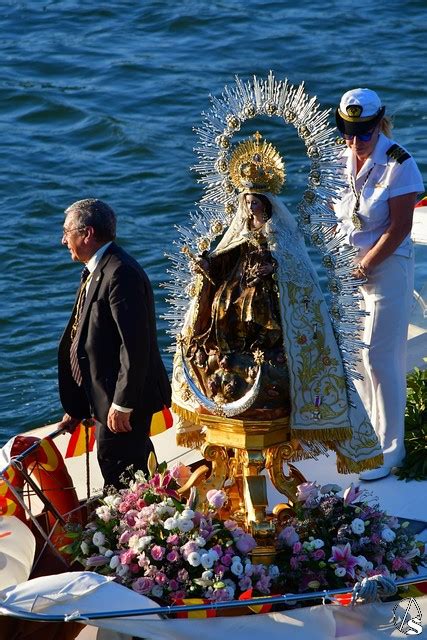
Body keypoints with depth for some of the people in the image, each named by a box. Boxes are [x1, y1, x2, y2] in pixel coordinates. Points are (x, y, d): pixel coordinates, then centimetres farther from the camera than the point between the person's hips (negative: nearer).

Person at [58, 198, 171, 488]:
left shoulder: (121, 273, -20)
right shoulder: (97, 271, 13)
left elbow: (135, 344, -25)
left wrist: (122, 404, -23)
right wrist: (77, 407, 17)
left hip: (124, 399, -10)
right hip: (103, 396, 10)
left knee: (121, 479, -4)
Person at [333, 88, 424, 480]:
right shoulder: (342, 160, 3)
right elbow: (336, 216, 11)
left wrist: (364, 267, -16)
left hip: (387, 268, -6)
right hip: (350, 267, 6)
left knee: (380, 357, -5)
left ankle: (390, 448, 4)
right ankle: (369, 429, 28)